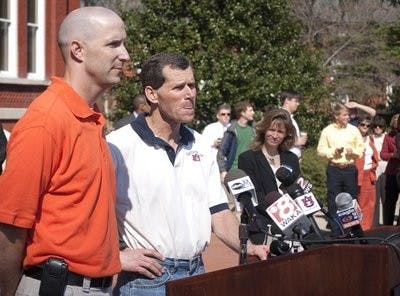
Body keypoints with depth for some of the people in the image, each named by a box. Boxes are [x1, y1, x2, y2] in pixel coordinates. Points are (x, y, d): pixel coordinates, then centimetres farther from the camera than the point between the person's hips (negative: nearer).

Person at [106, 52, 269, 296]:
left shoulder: (201, 147, 10)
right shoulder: (120, 146, -13)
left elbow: (218, 212, 11)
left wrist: (249, 248, -4)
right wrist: (116, 257, -17)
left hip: (197, 273, 6)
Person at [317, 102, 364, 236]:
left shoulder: (354, 130, 6)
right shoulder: (327, 131, 2)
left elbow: (361, 149, 9)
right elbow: (320, 150, 1)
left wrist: (353, 151, -10)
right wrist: (333, 151, -13)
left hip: (350, 169, 1)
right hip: (334, 169, -1)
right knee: (333, 203, 0)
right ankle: (335, 232, 6)